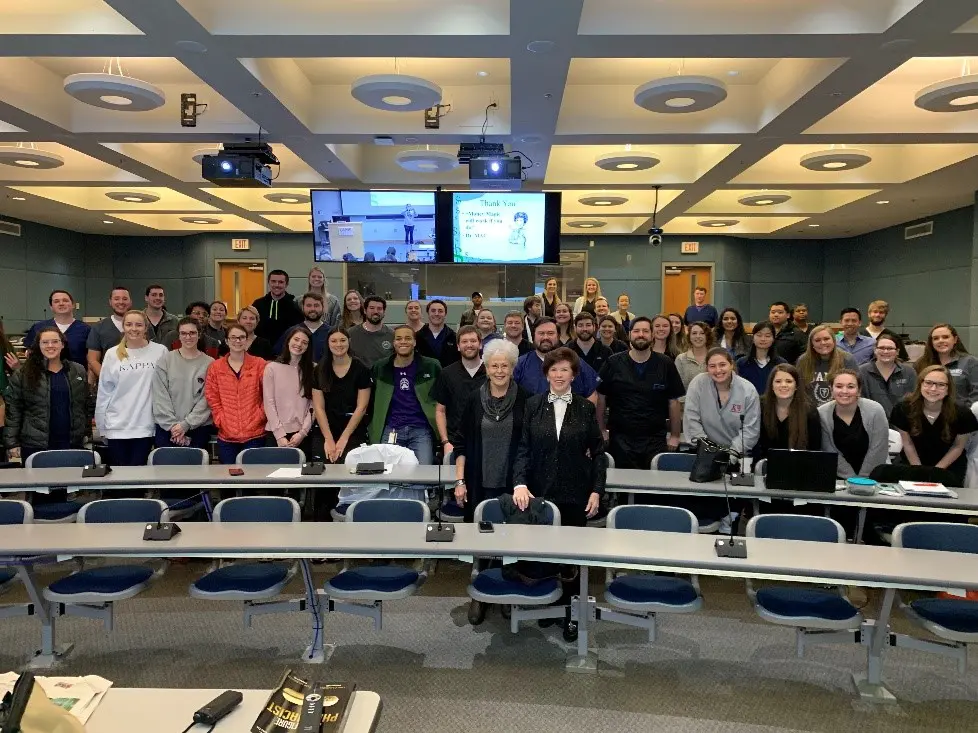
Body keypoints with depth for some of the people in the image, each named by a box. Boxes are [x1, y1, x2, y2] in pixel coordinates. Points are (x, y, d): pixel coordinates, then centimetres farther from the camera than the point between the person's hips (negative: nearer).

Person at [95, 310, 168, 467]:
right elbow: (104, 392, 6)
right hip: (117, 427, 1)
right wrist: (102, 427, 7)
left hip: (146, 426, -1)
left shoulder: (160, 351, -1)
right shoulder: (112, 354, 2)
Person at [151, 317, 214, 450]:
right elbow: (160, 397, 0)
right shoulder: (166, 360, 5)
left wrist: (186, 424, -11)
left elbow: (207, 400, -4)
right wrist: (172, 425, -9)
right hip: (166, 427, 1)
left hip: (199, 427, -1)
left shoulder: (209, 363, 2)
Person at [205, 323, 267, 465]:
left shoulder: (259, 364, 2)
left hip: (255, 434, -1)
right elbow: (212, 398, 5)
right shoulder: (215, 367, 6)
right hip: (226, 436, 2)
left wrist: (260, 417, -6)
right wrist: (221, 421, -3)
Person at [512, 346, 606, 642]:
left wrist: (596, 490, -3)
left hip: (576, 494, 0)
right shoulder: (533, 406, 2)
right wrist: (520, 483, -15)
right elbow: (523, 449, -1)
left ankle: (570, 613, 16)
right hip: (541, 492, 1)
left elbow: (598, 452, 4)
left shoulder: (585, 408, 2)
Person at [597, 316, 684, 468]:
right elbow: (601, 399, 5)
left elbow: (674, 402, 4)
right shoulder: (613, 363, 2)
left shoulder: (666, 365, 2)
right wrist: (601, 431, 1)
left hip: (655, 440, 0)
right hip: (620, 440, 0)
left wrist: (675, 436, 2)